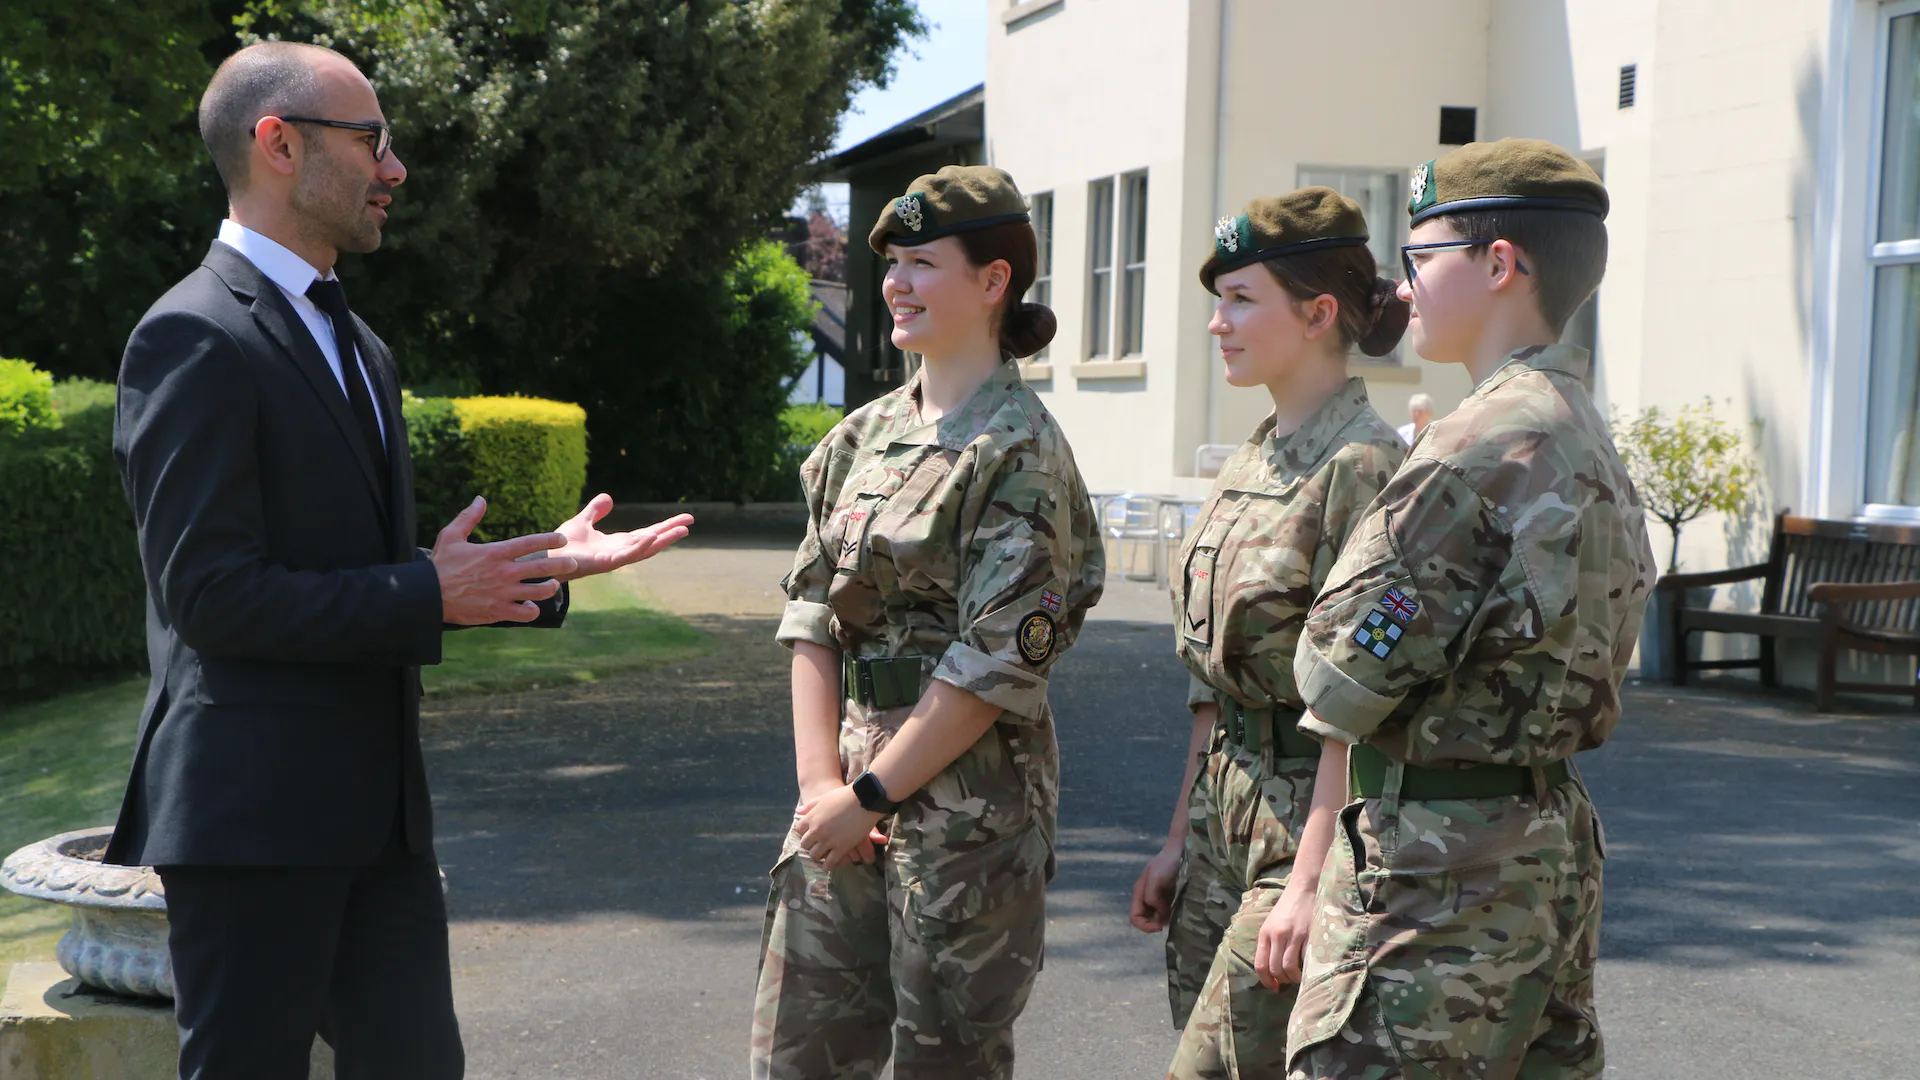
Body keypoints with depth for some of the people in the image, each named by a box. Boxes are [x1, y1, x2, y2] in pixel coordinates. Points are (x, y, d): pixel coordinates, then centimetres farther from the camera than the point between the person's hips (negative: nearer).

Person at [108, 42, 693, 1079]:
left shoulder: (356, 346, 18)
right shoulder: (194, 337, -12)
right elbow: (209, 591, -19)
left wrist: (548, 561, 8)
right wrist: (426, 595, -17)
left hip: (377, 800, 9)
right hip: (251, 808, -9)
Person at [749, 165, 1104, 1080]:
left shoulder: (1020, 452, -11)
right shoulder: (863, 437, 11)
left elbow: (997, 664, -16)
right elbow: (811, 614, 8)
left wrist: (870, 795, -14)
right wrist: (820, 778, -3)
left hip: (966, 793, -6)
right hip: (849, 785, 7)